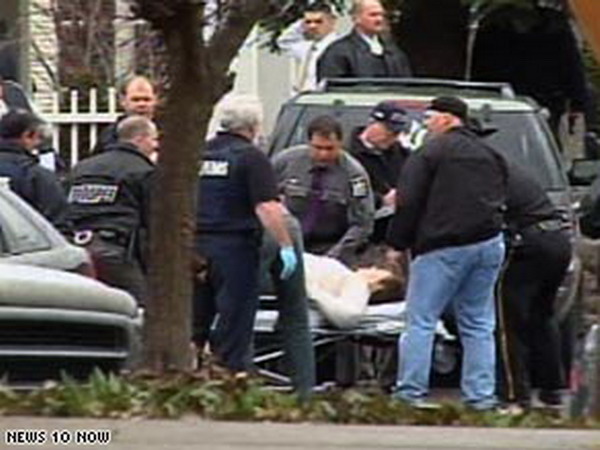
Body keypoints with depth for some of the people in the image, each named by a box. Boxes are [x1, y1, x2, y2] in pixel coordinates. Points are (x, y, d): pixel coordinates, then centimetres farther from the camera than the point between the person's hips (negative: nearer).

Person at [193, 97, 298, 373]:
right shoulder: (251, 158, -8)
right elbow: (267, 207, -19)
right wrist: (286, 246, -18)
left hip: (194, 247, 6)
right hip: (234, 249, -6)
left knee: (193, 328, 12)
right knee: (233, 329, -2)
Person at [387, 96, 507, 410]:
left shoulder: (430, 153, -4)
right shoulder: (489, 156, 18)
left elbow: (408, 204, -7)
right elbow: (500, 199, 20)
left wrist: (397, 243, 2)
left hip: (443, 249, -6)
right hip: (489, 243, 6)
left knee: (421, 321, -2)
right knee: (478, 325, 10)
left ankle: (410, 392, -5)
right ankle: (481, 395, 7)